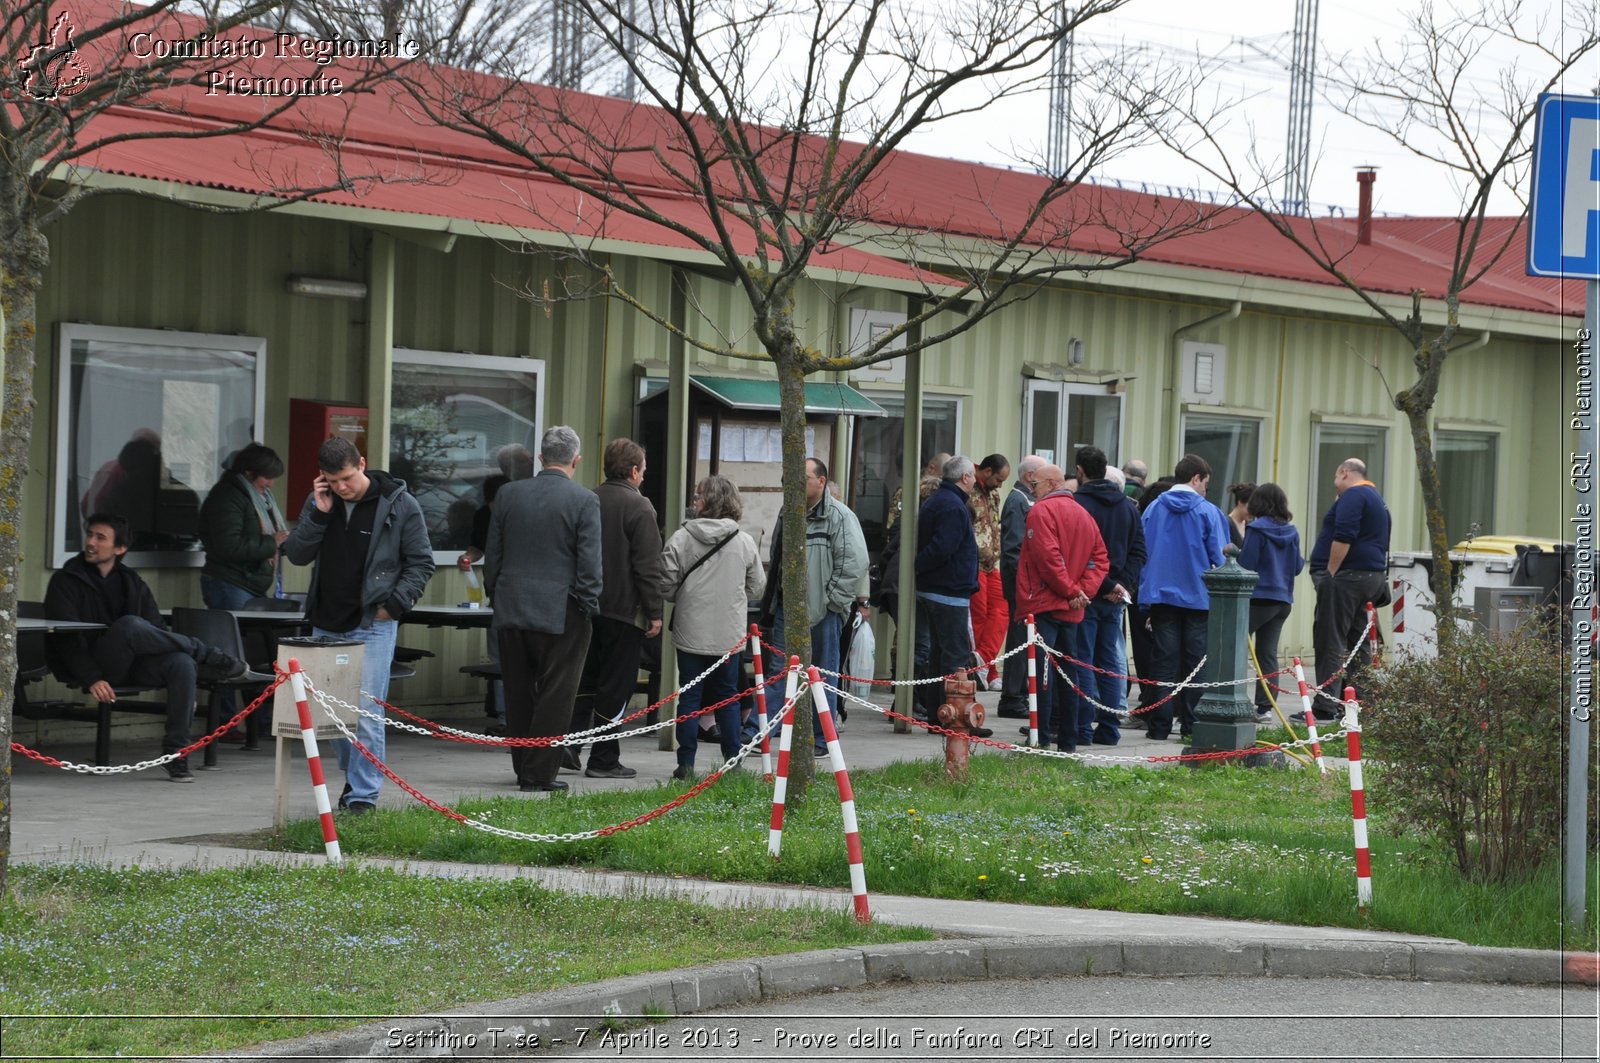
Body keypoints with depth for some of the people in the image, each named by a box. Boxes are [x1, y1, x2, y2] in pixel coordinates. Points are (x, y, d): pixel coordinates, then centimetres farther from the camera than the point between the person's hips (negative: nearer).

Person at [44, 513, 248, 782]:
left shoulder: (132, 583, 16)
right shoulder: (66, 581, 2)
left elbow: (156, 631, 12)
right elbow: (66, 638, -9)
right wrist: (91, 679, -24)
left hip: (132, 665, 4)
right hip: (96, 667, -4)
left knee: (182, 663, -27)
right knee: (130, 624, -34)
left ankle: (175, 752, -27)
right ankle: (213, 658, -19)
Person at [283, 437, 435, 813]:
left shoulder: (399, 504, -5)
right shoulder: (319, 502, 6)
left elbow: (421, 563, 0)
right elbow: (296, 554, 3)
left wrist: (394, 604, -9)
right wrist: (318, 514, -10)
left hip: (372, 625, -5)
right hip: (326, 623, 5)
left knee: (366, 712, -9)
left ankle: (363, 794, -6)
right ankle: (354, 777, 27)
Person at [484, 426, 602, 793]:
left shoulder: (508, 494, 5)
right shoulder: (584, 501, -8)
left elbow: (492, 556, 9)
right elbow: (589, 562, -10)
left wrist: (495, 597, 18)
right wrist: (589, 606, -1)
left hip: (512, 609, 4)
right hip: (562, 612, -4)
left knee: (518, 694, 12)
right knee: (555, 694, 1)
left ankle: (523, 769, 19)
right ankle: (539, 773, -1)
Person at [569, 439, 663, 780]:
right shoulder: (639, 507, -11)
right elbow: (647, 566, -14)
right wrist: (654, 613, -9)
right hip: (624, 609, -6)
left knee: (585, 679, 15)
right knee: (615, 686, 0)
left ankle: (569, 743, 3)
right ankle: (603, 759, 2)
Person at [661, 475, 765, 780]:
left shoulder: (681, 539, -9)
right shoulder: (744, 542, -3)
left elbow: (666, 585, -6)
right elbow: (755, 586, 6)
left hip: (691, 631, -1)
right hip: (730, 633, 1)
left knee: (689, 697, 6)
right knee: (728, 697, 11)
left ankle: (686, 763, 4)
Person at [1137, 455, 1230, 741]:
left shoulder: (1153, 509, 3)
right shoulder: (1208, 512, -6)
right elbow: (1219, 557, -4)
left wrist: (1145, 593, 10)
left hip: (1161, 596, 2)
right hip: (1198, 597, -2)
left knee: (1164, 661, 4)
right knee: (1196, 663, 5)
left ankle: (1160, 725, 1)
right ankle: (1191, 724, 6)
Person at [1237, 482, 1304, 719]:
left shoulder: (1257, 529, -11)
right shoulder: (1291, 532, 7)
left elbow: (1246, 563, -13)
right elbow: (1297, 567, 14)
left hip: (1258, 597, -7)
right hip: (1283, 599, 7)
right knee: (1268, 652, 8)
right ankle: (1265, 706, 6)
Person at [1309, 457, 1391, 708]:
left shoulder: (1353, 495, -9)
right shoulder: (1376, 498, 23)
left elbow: (1343, 537, -21)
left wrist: (1330, 573, -18)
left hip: (1348, 574, -10)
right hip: (1374, 575, 10)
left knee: (1330, 641, -10)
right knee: (1358, 642, 11)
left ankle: (1326, 705, -15)